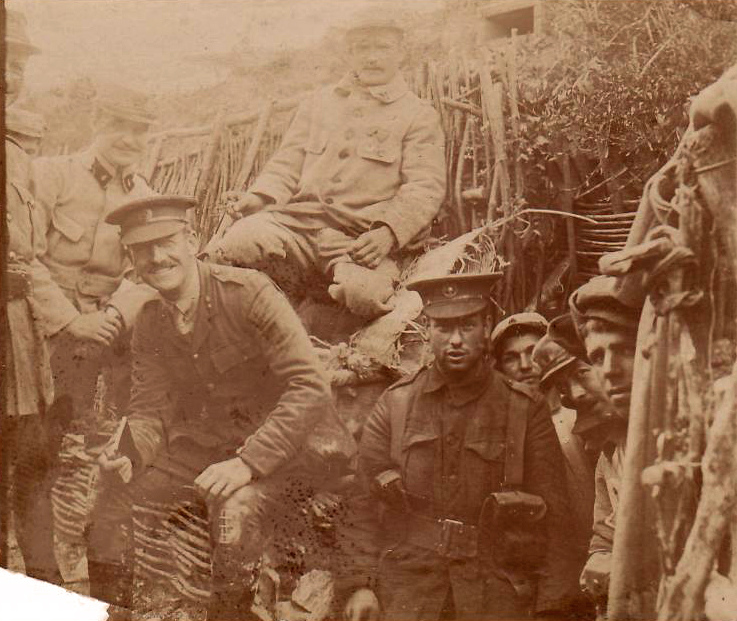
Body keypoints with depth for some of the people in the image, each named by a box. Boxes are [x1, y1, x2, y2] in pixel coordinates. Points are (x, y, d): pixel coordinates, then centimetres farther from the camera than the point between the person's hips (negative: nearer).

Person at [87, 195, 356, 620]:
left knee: (236, 510, -33)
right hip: (211, 440, 7)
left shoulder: (248, 292, -20)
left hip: (289, 441, -6)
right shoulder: (150, 323, 1)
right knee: (115, 498, -2)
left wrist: (248, 463, -30)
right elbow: (150, 409, 4)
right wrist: (128, 453, -20)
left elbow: (310, 388, -25)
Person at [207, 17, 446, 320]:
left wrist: (388, 232, -18)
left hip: (363, 238, -3)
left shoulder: (419, 116, 11)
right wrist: (261, 196, 0)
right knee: (235, 243, -27)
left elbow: (425, 189, 0)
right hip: (297, 223, 3)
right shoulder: (319, 102, 25)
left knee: (363, 291, -36)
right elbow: (288, 162, 22)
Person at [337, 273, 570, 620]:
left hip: (494, 591, 0)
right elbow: (364, 503, 4)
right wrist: (358, 583, -5)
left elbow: (550, 514, 4)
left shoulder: (527, 410, 3)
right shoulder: (395, 404, 6)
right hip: (405, 592, 1)